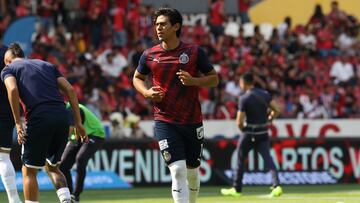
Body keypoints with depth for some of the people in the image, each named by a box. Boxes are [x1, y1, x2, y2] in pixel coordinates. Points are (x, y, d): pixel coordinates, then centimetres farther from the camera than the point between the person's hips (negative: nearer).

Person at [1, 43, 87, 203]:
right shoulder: (47, 65, 28)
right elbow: (69, 89, 15)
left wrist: (18, 123, -8)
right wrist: (78, 122, 13)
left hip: (38, 119, -5)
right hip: (62, 116, 5)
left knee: (29, 171, 10)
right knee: (52, 166, 22)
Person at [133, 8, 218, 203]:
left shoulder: (194, 52, -2)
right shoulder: (149, 55, 2)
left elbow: (214, 78, 5)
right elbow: (137, 78, 18)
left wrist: (193, 81, -15)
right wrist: (147, 92, -3)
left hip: (192, 121, 1)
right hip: (165, 122, -1)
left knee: (192, 172, 12)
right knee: (178, 171, -14)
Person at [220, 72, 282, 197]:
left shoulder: (244, 98, -13)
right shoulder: (265, 94, 2)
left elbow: (239, 122, -16)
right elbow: (276, 111, 0)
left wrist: (243, 129, 5)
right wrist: (267, 120, 13)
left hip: (249, 133, -4)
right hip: (263, 133, 4)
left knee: (240, 160, 11)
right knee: (267, 158, -1)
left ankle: (236, 189, 19)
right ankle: (276, 186, -19)